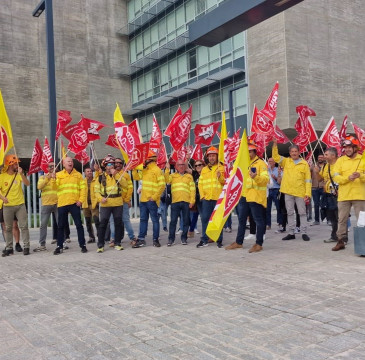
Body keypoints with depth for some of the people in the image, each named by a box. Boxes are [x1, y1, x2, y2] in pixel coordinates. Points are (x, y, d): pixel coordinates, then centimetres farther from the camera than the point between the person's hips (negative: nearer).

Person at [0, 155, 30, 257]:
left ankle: (26, 246, 4)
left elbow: (27, 184, -12)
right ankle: (9, 248, 16)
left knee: (24, 226, -1)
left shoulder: (19, 175, 2)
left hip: (20, 205, 0)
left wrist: (21, 173, -24)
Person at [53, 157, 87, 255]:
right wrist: (53, 179, -20)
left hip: (74, 203, -1)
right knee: (61, 226, 7)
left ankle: (82, 245, 10)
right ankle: (59, 246, 17)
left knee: (79, 225, 2)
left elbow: (83, 188, 2)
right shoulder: (58, 175, 7)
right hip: (62, 204, 1)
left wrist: (81, 200, -8)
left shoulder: (78, 175, 7)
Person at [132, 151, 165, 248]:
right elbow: (136, 177, 23)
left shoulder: (156, 170, -9)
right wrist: (135, 168, 8)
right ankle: (141, 239, 14)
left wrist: (154, 197, -17)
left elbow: (162, 185, -14)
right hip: (143, 199, 8)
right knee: (143, 219, 9)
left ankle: (155, 239, 9)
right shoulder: (145, 170, 15)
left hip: (151, 200, -8)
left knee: (155, 220, 2)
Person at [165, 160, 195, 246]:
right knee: (173, 221, -2)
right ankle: (171, 239, 4)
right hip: (175, 201, 0)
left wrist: (192, 201, -1)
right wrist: (167, 169, -12)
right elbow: (167, 180, -5)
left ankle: (184, 238, 15)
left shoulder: (189, 176, 14)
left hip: (186, 202, 1)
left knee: (186, 221, 5)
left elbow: (192, 189, 8)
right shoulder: (173, 176, 15)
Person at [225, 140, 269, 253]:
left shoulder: (261, 163, -5)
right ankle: (238, 242, 23)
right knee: (241, 220, 13)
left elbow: (265, 179, -16)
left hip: (255, 197, -8)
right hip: (244, 196, 8)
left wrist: (256, 177, -33)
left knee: (258, 220, 0)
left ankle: (259, 244, 8)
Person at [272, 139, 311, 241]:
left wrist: (308, 193, -8)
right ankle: (291, 233, 17)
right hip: (288, 192, 3)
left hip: (300, 192, -2)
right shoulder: (286, 161, 10)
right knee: (290, 212, 9)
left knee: (302, 212, 4)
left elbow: (308, 180, 0)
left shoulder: (304, 163, 2)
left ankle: (304, 233, 11)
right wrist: (275, 145, -11)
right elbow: (275, 157, 0)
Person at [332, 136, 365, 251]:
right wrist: (348, 178, -19)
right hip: (343, 196, 1)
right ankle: (341, 241, 17)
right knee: (342, 220, 7)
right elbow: (336, 177, -3)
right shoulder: (340, 160, 6)